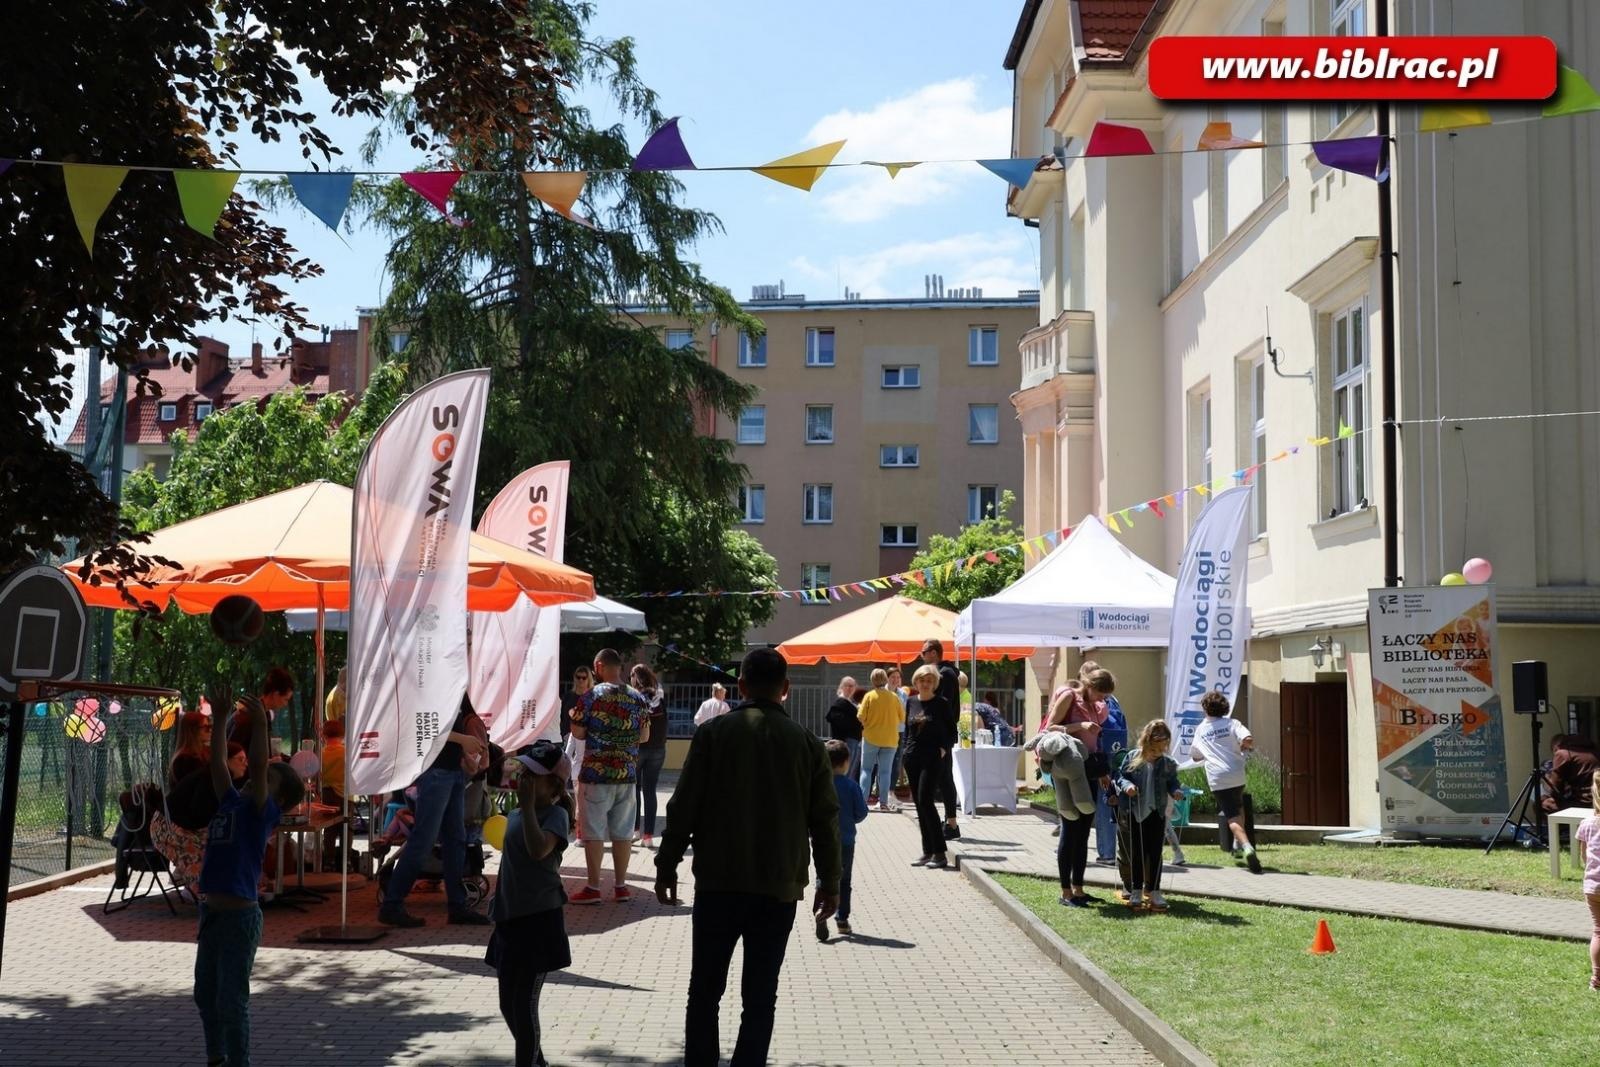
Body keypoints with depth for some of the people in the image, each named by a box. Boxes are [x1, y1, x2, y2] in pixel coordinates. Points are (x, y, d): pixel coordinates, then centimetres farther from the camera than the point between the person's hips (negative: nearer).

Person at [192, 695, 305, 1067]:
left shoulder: (262, 812, -7)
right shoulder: (231, 802, 11)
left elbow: (258, 764, -21)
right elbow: (218, 763, 11)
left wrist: (260, 723, -20)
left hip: (239, 917, -8)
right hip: (211, 913, 8)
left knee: (232, 1000, -2)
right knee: (205, 993, 19)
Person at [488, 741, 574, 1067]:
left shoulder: (555, 815, -12)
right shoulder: (515, 815, 12)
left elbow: (539, 850, -31)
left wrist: (528, 806, -27)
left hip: (539, 920, -8)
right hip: (509, 918, 8)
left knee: (524, 1003, -6)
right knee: (508, 1003, 15)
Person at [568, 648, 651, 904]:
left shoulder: (591, 697, -9)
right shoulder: (638, 699, 4)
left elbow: (578, 733, -6)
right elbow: (644, 736, 11)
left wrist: (574, 717, 13)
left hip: (596, 774, -4)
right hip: (628, 774, 4)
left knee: (593, 831, 2)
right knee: (623, 831, 10)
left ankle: (593, 888, 4)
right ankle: (621, 886, 14)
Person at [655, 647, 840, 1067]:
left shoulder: (714, 733, -3)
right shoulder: (806, 742, 1)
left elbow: (683, 807, -3)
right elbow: (825, 819, 3)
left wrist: (667, 866, 6)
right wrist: (830, 883, 11)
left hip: (718, 881, -1)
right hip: (780, 886, 1)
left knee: (705, 989, 10)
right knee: (760, 996, 7)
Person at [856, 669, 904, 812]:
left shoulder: (869, 696, -8)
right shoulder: (894, 697, -3)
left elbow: (861, 717, -11)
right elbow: (902, 719, 2)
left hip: (871, 738, -1)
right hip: (890, 740, 1)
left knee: (866, 769, 8)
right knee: (885, 771, 5)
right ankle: (884, 802, 4)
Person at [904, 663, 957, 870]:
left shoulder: (942, 704, -3)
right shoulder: (911, 702, 11)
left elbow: (952, 732, 1)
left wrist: (943, 749, -12)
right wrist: (906, 750, 9)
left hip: (932, 759, -6)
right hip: (913, 758, 6)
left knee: (926, 801, -15)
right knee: (920, 805, 7)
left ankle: (940, 853, -12)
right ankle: (928, 852, 13)